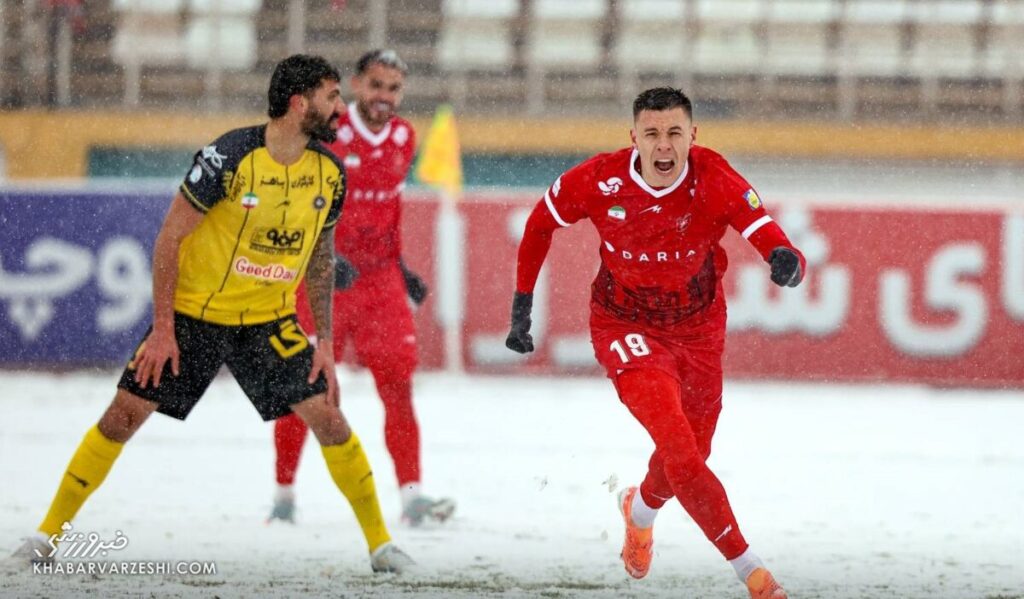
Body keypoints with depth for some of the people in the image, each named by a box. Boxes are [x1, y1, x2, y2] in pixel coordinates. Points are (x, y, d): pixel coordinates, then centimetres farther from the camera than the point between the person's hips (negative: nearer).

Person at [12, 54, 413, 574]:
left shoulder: (329, 173, -5)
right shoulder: (230, 157, -21)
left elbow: (320, 256, 9)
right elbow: (170, 236, -14)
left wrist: (325, 341, 5)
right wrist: (162, 329, -15)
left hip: (270, 321, 3)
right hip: (194, 312, -3)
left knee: (327, 417, -7)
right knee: (124, 414, -3)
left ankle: (379, 542, 6)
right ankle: (49, 531, 10)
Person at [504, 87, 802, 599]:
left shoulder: (714, 181, -25)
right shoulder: (601, 180, -22)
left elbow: (767, 235, -35)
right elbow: (542, 221, -4)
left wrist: (786, 260, -60)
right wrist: (522, 303, -1)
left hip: (699, 328, 2)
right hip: (627, 327, -2)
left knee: (689, 455, 19)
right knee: (679, 447, -21)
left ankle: (640, 509, 55)